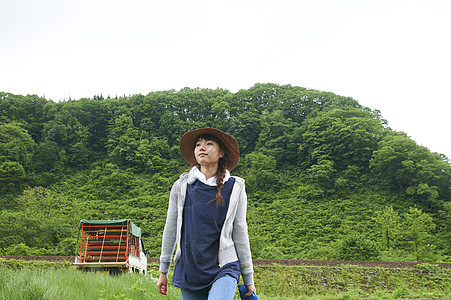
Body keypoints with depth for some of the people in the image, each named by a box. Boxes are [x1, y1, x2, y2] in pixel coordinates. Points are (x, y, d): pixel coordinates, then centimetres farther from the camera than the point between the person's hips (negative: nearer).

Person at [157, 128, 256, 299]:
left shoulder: (234, 188, 2)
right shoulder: (182, 186, 4)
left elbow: (240, 233, 6)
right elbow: (170, 229, 10)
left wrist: (248, 279, 7)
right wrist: (163, 272, 12)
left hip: (223, 269, -2)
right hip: (188, 271, 2)